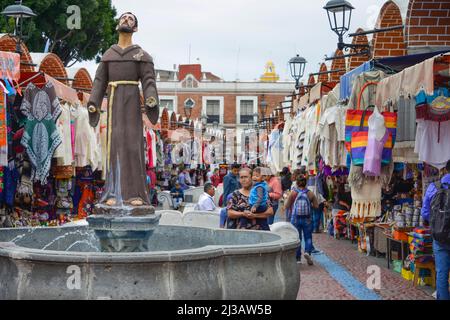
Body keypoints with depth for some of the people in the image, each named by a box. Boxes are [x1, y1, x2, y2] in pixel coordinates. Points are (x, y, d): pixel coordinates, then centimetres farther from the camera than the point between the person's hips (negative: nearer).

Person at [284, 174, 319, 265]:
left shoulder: (293, 193, -7)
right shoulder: (310, 193, -5)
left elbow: (287, 206, -5)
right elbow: (316, 206, -3)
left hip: (295, 218, 0)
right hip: (307, 219, 0)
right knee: (308, 237, 11)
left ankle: (298, 258, 9)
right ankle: (307, 252, -15)